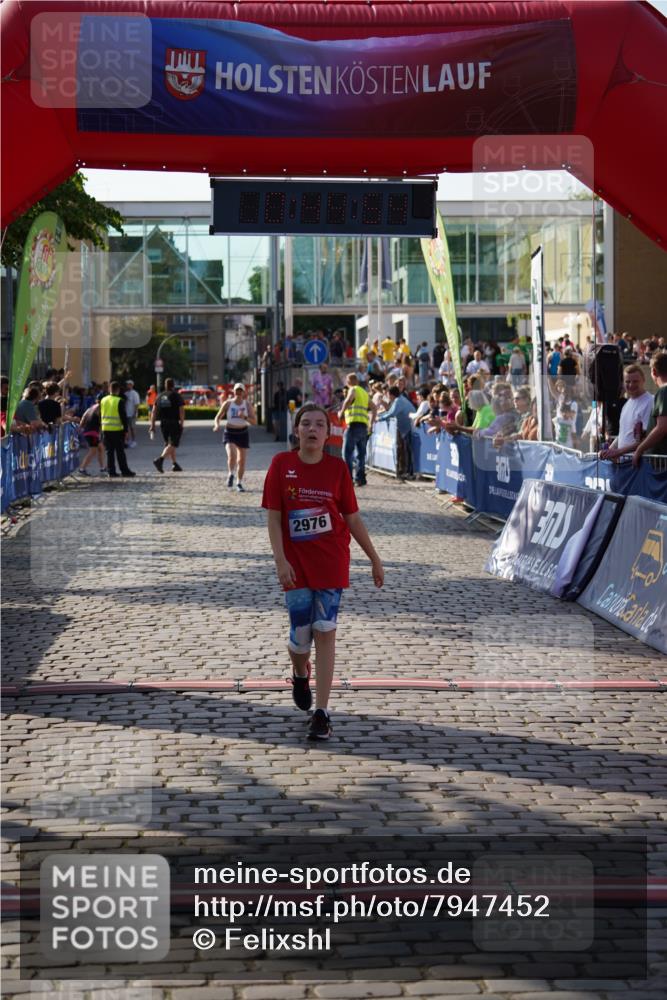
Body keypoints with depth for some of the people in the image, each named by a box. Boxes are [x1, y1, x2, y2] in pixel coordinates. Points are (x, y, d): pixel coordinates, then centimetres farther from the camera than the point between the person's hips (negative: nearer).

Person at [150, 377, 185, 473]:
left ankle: (174, 464, 19)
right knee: (172, 444, -7)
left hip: (163, 424, 5)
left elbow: (153, 411, 5)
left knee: (169, 444, 18)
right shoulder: (177, 396, -4)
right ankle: (160, 459, -27)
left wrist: (152, 425, 7)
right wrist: (182, 424, -10)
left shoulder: (160, 396, 9)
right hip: (175, 423, -5)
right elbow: (181, 411, -13)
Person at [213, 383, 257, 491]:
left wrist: (245, 417, -23)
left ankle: (239, 483, 20)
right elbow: (218, 417, 5)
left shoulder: (248, 404, 0)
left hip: (243, 433, 2)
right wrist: (217, 425, -16)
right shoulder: (228, 403, -2)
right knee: (232, 455, -24)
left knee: (242, 460, 5)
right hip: (230, 433, -2)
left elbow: (254, 421, -4)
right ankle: (230, 475, 1)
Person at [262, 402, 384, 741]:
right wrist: (281, 561, -13)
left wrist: (374, 558, 8)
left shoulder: (337, 468, -2)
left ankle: (321, 712, 0)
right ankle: (300, 675, 40)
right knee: (301, 636, 2)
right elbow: (274, 518, -4)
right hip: (295, 564, 0)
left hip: (332, 561, 0)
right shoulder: (281, 465, -4)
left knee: (325, 632, -4)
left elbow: (352, 517, 5)